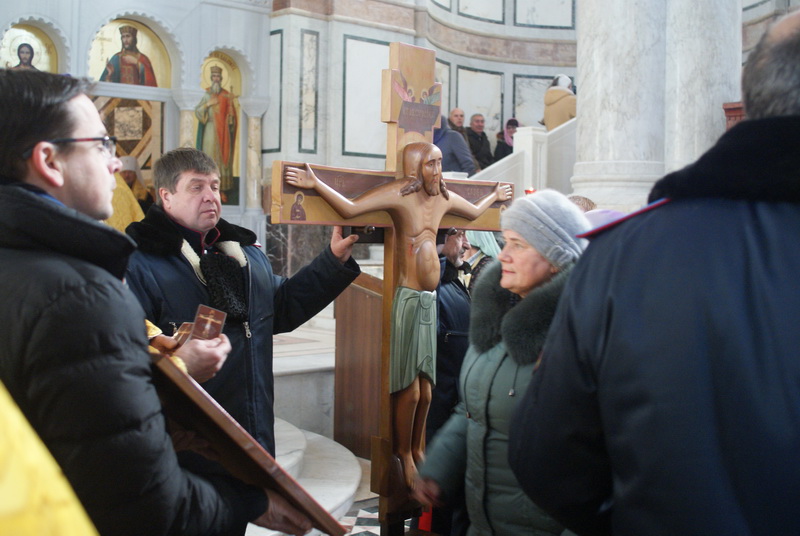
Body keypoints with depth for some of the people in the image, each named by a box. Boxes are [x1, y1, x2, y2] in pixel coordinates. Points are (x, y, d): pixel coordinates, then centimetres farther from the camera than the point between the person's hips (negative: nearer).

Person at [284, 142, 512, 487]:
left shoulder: (444, 197, 13)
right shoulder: (399, 194, -8)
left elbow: (474, 212, 35)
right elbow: (350, 208, -18)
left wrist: (494, 196, 48)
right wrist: (316, 184, -25)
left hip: (431, 300, 6)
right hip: (408, 299, -6)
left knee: (426, 388, 11)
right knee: (409, 388, -3)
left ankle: (418, 448, 27)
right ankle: (404, 453, 15)